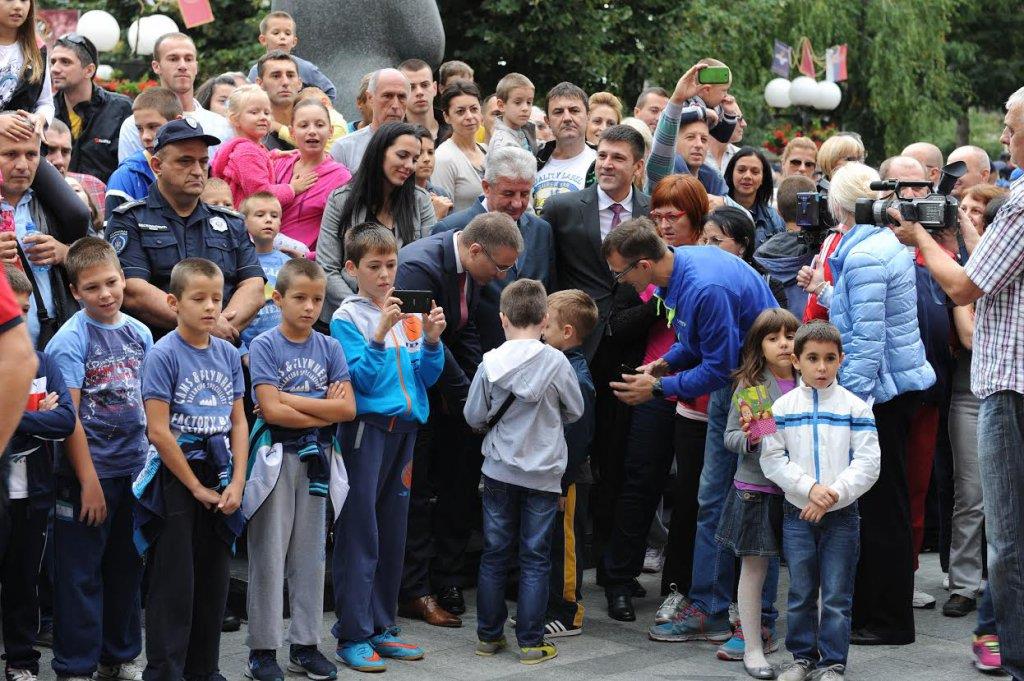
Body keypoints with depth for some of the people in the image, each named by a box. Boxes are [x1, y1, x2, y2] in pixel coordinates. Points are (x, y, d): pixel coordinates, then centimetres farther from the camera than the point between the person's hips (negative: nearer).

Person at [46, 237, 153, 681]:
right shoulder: (71, 339, -10)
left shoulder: (139, 333, 7)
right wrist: (89, 480, -17)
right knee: (81, 573, 1)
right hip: (90, 470, -6)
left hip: (134, 469, 6)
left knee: (127, 569, 15)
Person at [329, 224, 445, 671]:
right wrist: (380, 335, -23)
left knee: (393, 533, 11)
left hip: (405, 426, 6)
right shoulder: (347, 318, -4)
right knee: (360, 534, -5)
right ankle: (353, 635, 0)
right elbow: (362, 379, -12)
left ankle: (382, 627, 20)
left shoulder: (407, 315, 10)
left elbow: (426, 377, 9)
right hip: (367, 428, -6)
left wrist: (431, 341, -8)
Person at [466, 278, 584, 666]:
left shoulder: (490, 363, -7)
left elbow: (473, 417, 0)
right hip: (543, 474, -1)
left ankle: (488, 635, 17)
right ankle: (530, 642, 5)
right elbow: (575, 412, 3)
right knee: (535, 559, 4)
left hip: (499, 472, 1)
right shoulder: (555, 362, -10)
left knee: (494, 554, 11)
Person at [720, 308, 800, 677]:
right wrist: (747, 438, -21)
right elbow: (730, 436, -1)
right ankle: (753, 646, 14)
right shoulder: (749, 385, -3)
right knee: (754, 567, 5)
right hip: (756, 487, -3)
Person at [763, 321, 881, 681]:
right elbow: (773, 460, -4)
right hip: (797, 513, 1)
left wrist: (834, 494, -16)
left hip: (842, 514, -1)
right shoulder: (782, 407, 1)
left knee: (837, 595, 2)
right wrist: (810, 489, -16)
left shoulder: (855, 407, -2)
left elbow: (868, 462, -6)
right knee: (800, 593, 10)